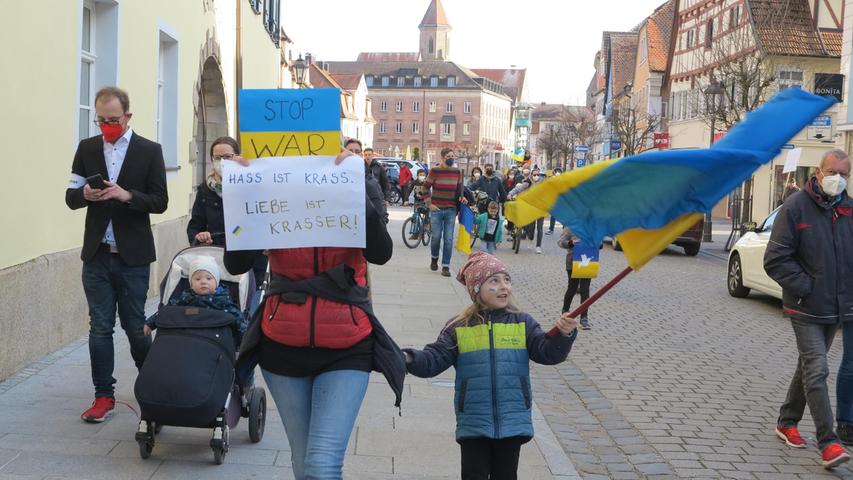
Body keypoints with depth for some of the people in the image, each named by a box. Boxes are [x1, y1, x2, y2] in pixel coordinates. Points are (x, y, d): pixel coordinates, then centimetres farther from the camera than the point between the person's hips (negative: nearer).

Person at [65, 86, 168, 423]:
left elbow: (160, 202, -4)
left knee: (135, 326, 4)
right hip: (97, 254, 3)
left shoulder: (149, 151, -1)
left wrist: (127, 195, -21)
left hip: (132, 255, -3)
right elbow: (71, 198, 7)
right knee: (100, 327, 4)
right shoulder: (87, 148, 7)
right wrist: (85, 194, -16)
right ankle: (104, 396, 12)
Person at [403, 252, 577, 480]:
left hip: (512, 423, 1)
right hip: (474, 424, -1)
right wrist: (409, 359, -22)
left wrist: (564, 335, -23)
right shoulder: (458, 328, -1)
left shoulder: (523, 324, 2)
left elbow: (548, 353, -4)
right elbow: (433, 360, -3)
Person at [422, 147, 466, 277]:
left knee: (448, 239, -2)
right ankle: (434, 258, 29)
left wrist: (461, 197, -2)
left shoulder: (457, 172, 5)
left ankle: (445, 266, 3)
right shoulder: (435, 171, -5)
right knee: (436, 236, 0)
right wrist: (429, 203, -5)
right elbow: (425, 188, 0)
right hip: (436, 209, -2)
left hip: (451, 210, 2)